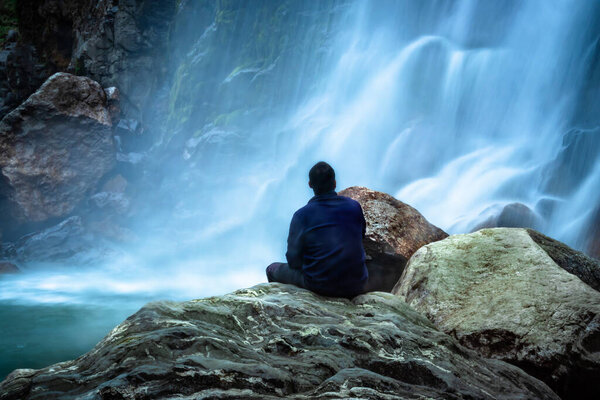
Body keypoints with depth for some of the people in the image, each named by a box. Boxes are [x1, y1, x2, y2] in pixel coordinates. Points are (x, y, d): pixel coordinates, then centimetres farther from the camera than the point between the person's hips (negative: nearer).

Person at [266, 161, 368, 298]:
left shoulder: (301, 215, -12)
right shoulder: (354, 206, -2)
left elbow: (293, 260, -7)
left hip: (319, 286, -3)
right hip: (356, 287, 3)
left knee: (273, 269, 22)